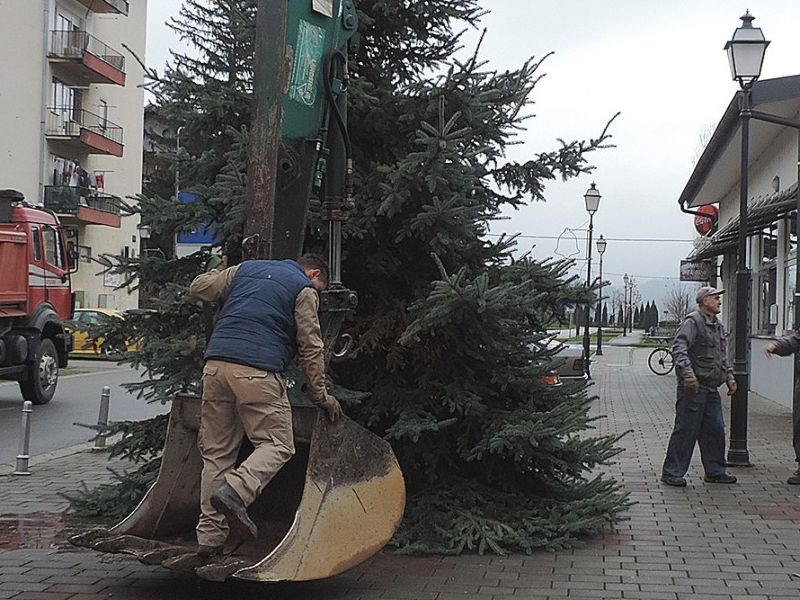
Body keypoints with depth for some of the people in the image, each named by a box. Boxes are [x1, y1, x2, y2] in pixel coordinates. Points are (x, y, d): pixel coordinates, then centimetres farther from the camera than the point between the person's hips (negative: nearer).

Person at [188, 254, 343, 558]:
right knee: (276, 444, 2)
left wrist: (217, 271, 47)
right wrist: (322, 396, 14)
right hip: (258, 372, -5)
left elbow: (198, 287, 26)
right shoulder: (304, 290, 9)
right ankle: (236, 492, -25)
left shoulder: (244, 269, 23)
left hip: (215, 365, 6)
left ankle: (210, 537, 6)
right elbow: (311, 348, 7)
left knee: (216, 452, 8)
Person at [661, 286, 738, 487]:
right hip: (692, 388, -9)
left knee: (715, 430, 11)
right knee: (686, 430, -5)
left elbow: (723, 357, 29)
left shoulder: (718, 327, 20)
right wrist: (687, 372, -32)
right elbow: (679, 348, -21)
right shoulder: (692, 322, -10)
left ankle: (715, 471, 22)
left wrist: (729, 377, 18)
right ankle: (672, 472, 3)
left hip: (711, 389, 9)